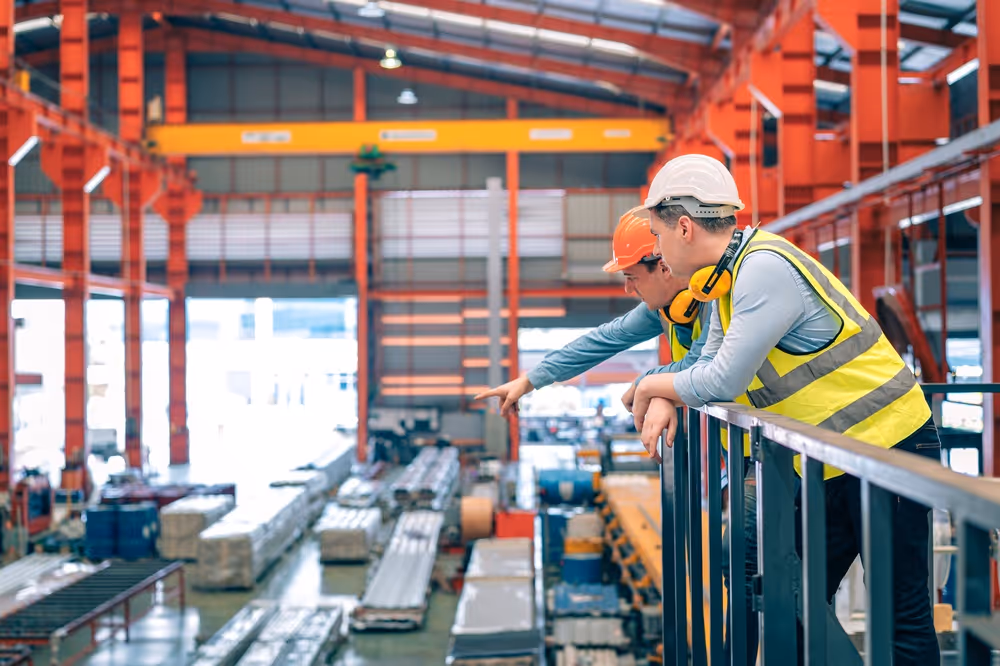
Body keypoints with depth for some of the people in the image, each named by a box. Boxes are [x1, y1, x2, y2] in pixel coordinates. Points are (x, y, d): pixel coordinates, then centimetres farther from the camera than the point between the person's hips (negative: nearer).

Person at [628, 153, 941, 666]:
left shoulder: (766, 268, -22)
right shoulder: (729, 274, 9)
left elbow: (722, 382, -23)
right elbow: (708, 364, 14)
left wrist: (651, 387, -5)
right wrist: (665, 402, -6)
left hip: (888, 447, -10)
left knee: (901, 614, -5)